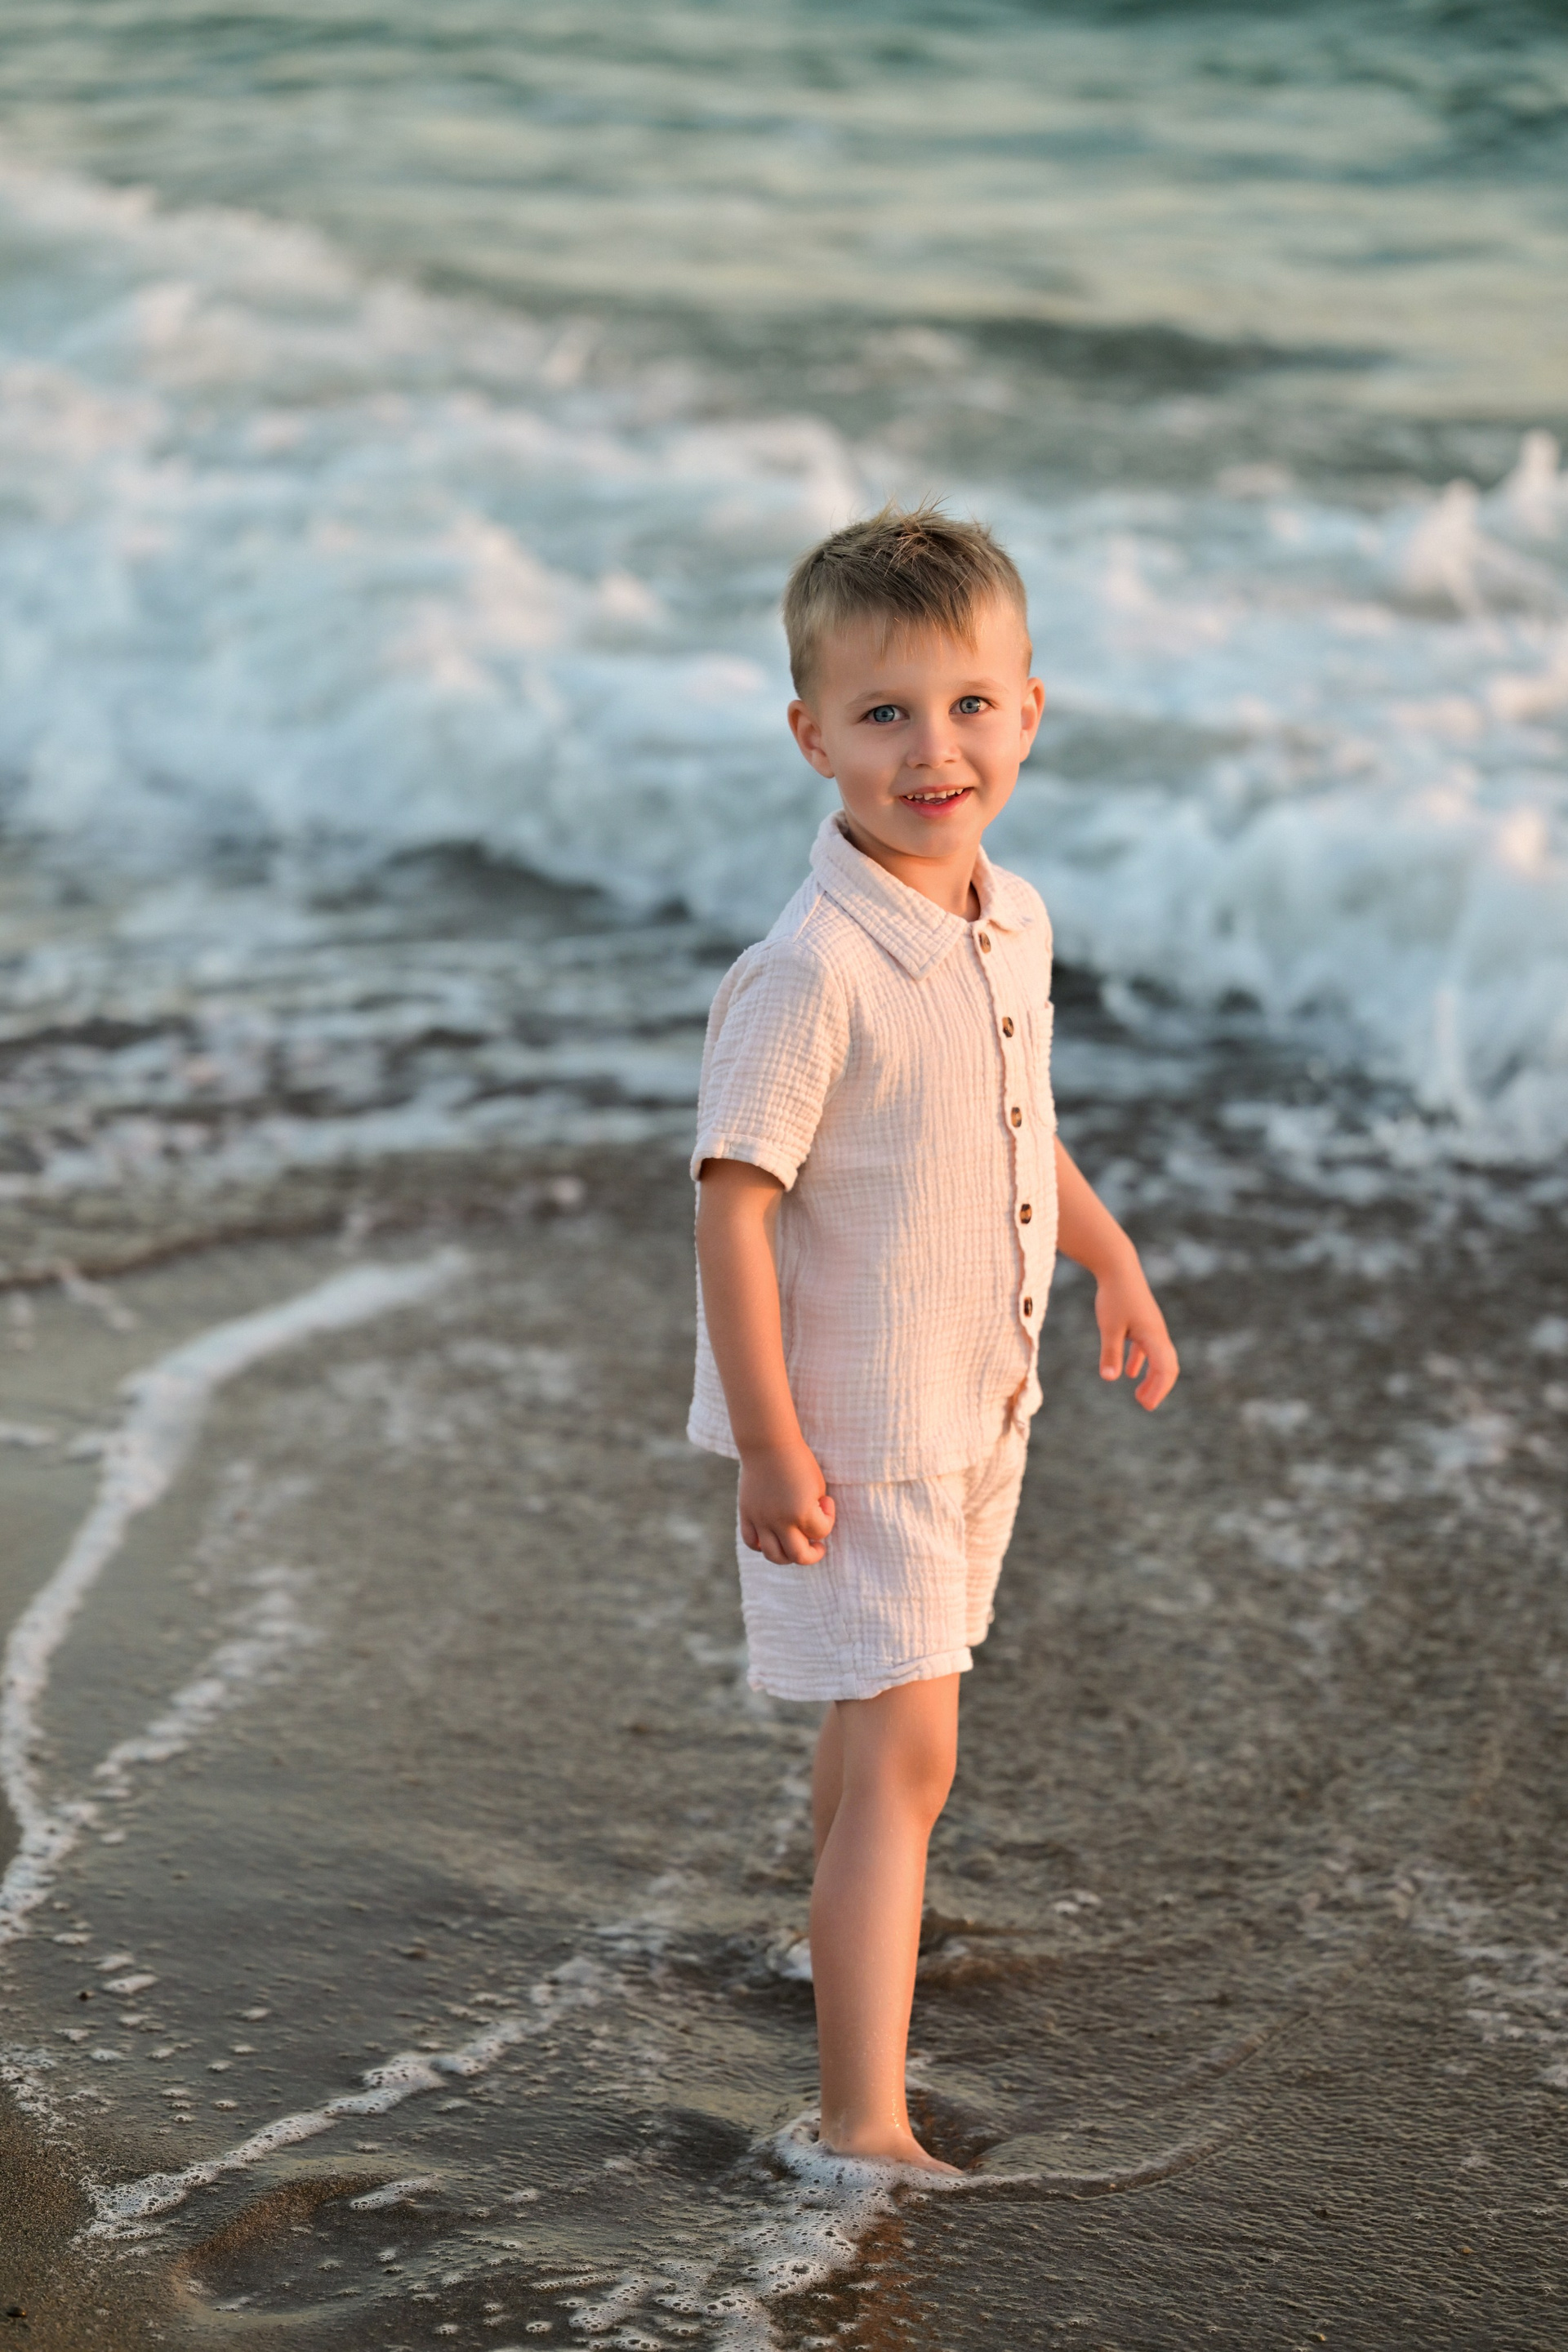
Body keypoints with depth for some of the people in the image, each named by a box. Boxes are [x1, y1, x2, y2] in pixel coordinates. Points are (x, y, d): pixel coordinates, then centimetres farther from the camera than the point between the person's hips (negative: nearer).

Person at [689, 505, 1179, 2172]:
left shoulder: (1012, 922, 1)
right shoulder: (810, 970, -25)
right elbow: (732, 1203, -24)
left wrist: (1114, 1263, 26)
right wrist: (771, 1447, -24)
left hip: (978, 1404, 8)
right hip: (850, 1424, -8)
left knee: (881, 1710, 26)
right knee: (905, 1750, -12)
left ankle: (845, 1934, 50)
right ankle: (864, 2122, -8)